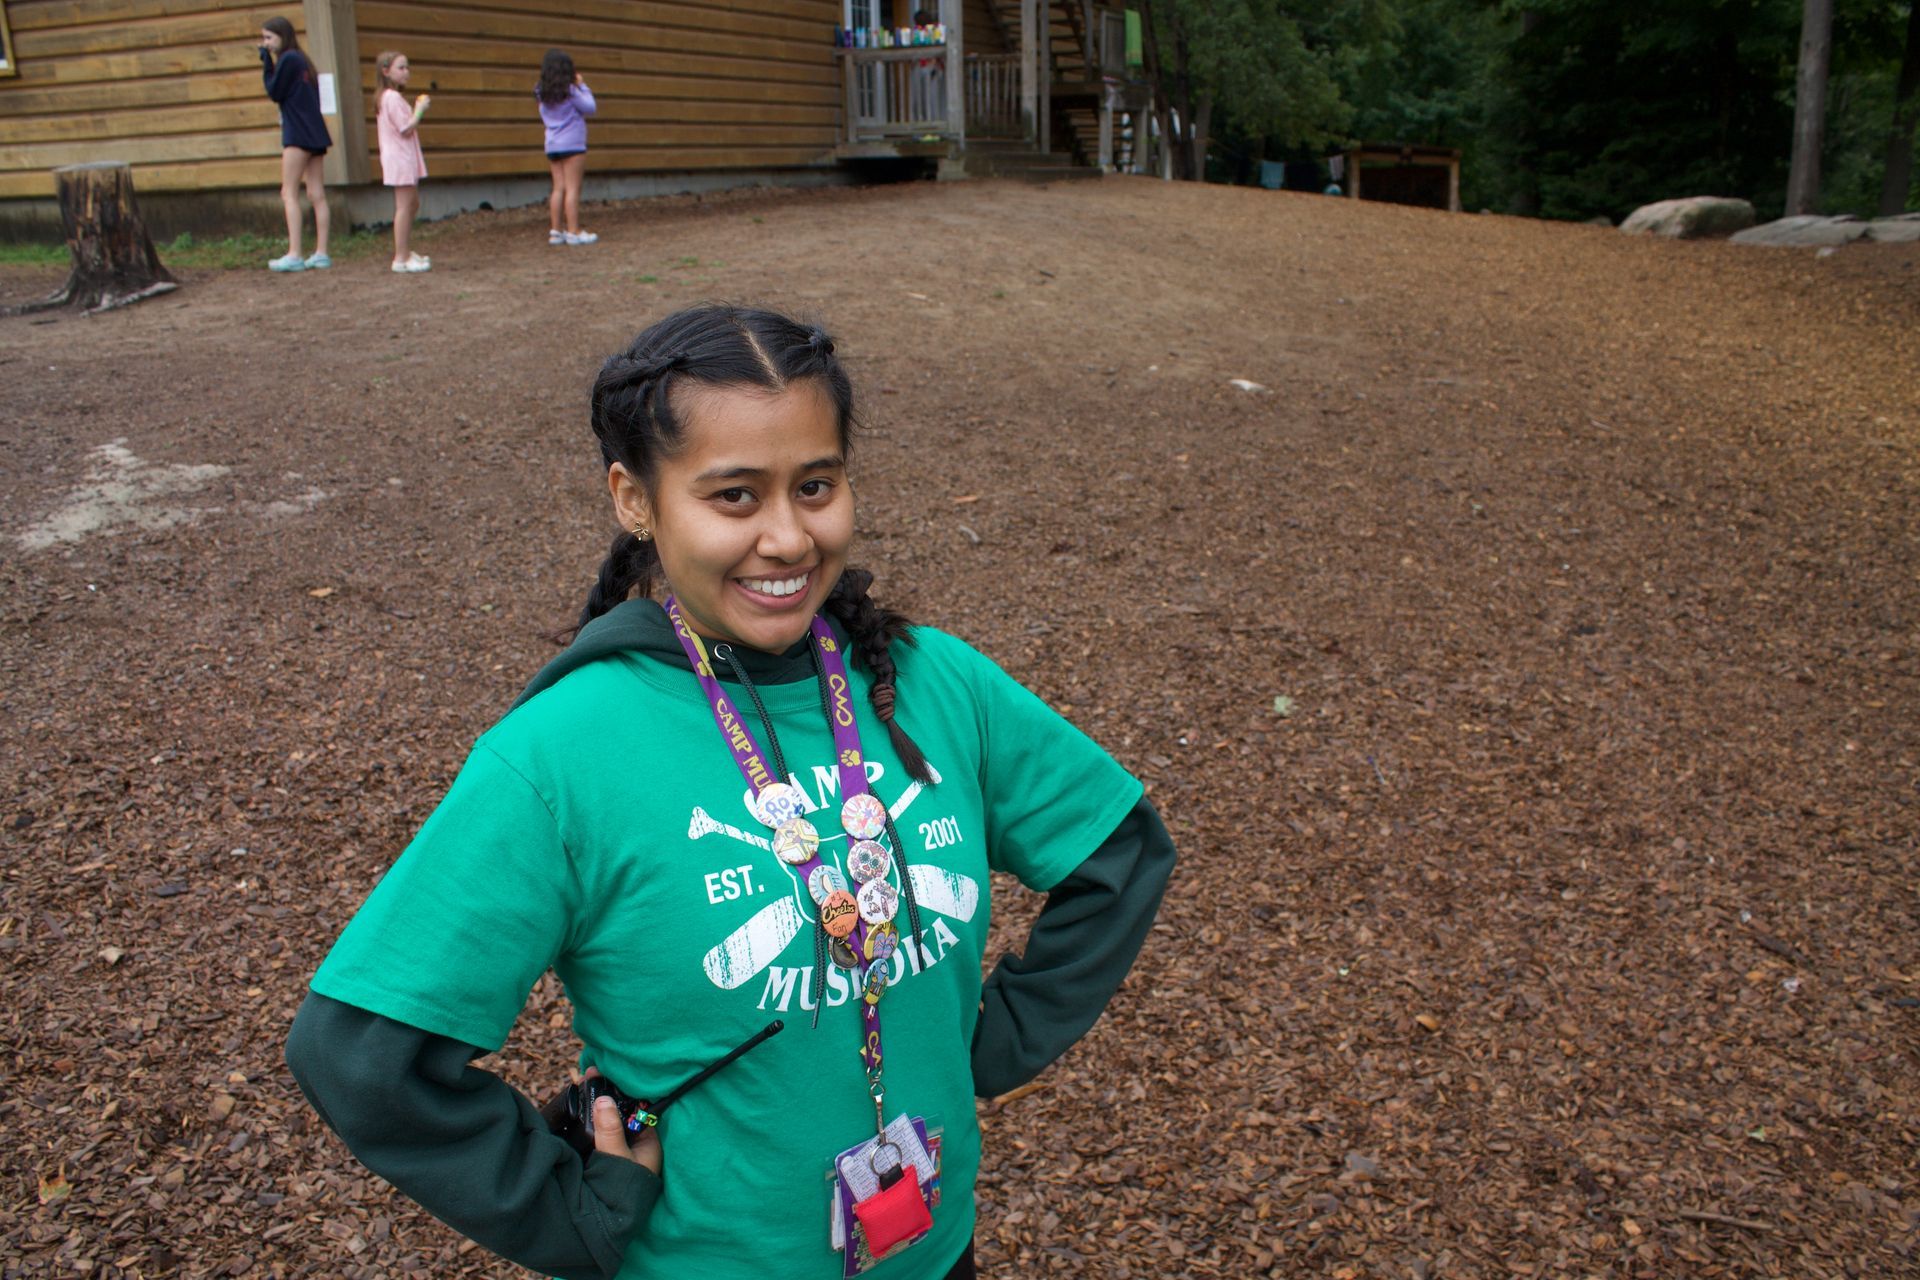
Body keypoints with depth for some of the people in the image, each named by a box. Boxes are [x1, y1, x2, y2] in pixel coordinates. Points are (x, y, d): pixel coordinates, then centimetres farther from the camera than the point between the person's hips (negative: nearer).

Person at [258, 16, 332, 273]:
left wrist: (266, 64, -1)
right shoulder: (301, 60, 18)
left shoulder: (287, 59, -8)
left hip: (298, 134, -9)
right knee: (317, 194, 3)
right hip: (314, 135, 9)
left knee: (289, 193, -8)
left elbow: (275, 93, -8)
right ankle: (321, 253, 1)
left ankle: (294, 255, -14)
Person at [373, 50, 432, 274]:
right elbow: (407, 129, -19)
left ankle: (407, 252, 27)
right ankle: (401, 258, -9)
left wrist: (419, 108, 11)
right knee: (404, 206, -9)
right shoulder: (393, 98, -15)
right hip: (400, 157, -11)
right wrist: (420, 109, -11)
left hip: (404, 158, 11)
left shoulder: (387, 97, 17)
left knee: (412, 204, 18)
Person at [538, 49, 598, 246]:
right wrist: (582, 86, 2)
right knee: (572, 189, -6)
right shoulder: (570, 90, -12)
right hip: (572, 145, -7)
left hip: (552, 146, 7)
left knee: (559, 189, 9)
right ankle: (573, 232, -8)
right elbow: (590, 108, -9)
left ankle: (556, 231, 6)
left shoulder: (544, 94, 8)